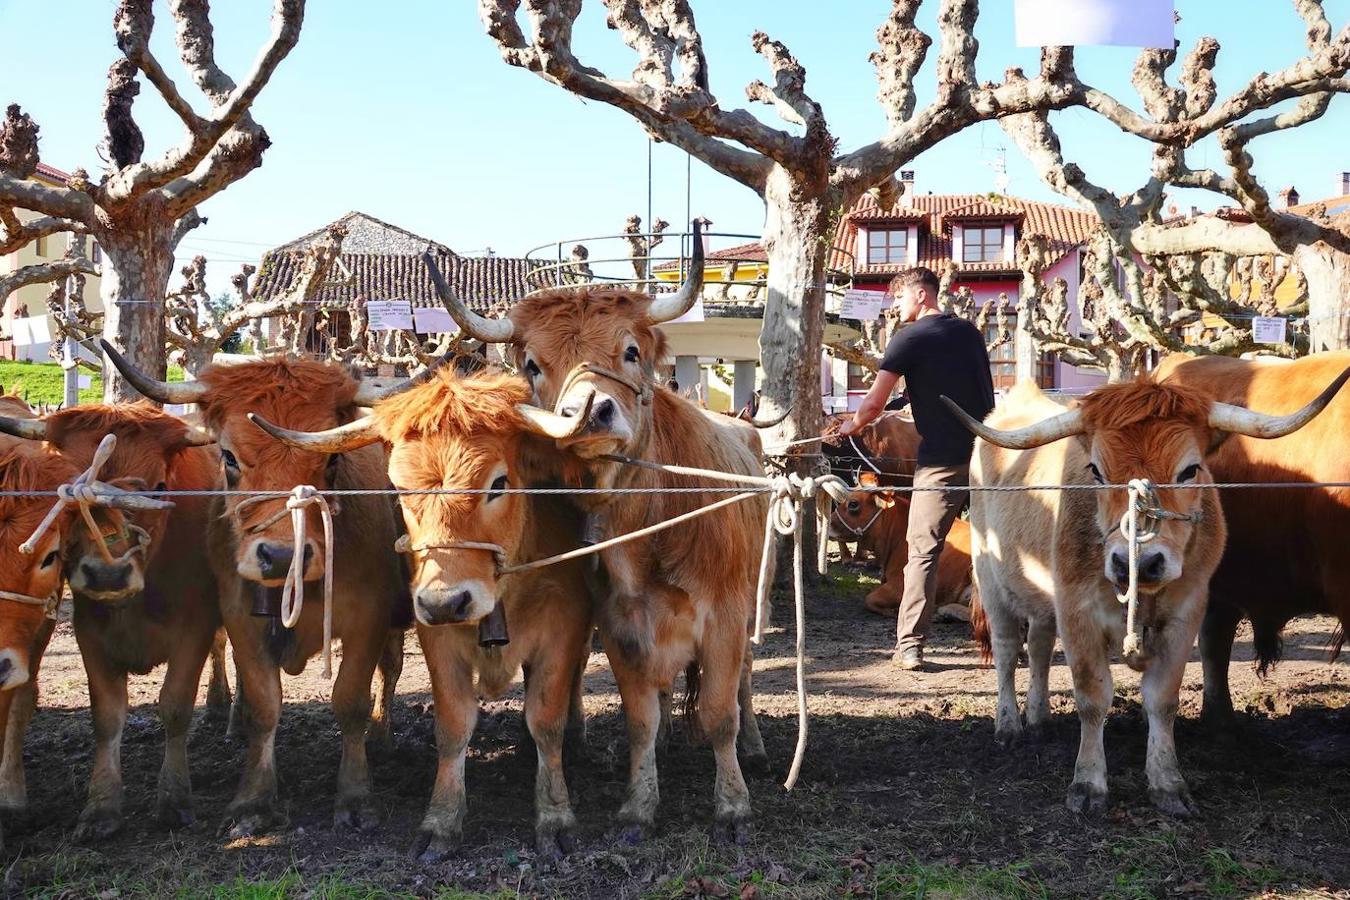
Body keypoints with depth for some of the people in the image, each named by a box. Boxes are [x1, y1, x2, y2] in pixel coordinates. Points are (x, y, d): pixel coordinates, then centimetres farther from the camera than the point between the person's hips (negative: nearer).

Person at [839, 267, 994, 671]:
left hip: (942, 459, -5)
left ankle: (910, 644, -6)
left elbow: (874, 403, -6)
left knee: (923, 550, -2)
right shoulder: (969, 332, 14)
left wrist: (851, 426, 11)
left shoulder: (909, 338, -4)